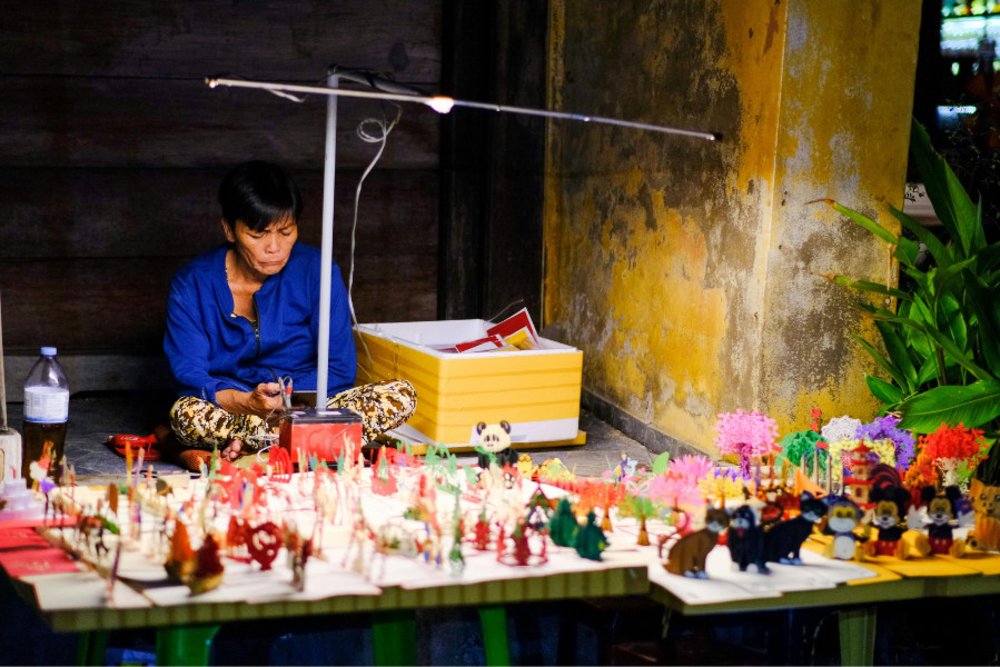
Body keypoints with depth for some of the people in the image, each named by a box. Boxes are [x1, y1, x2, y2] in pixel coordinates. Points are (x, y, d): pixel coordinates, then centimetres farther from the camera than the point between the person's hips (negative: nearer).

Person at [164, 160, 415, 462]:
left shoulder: (316, 271, -3)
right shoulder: (191, 285, -4)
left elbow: (339, 368, -3)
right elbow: (190, 377, -12)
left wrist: (285, 401, -20)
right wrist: (248, 403, -31)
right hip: (232, 410, -2)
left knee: (401, 395, -23)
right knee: (186, 413, -36)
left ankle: (247, 442, -28)